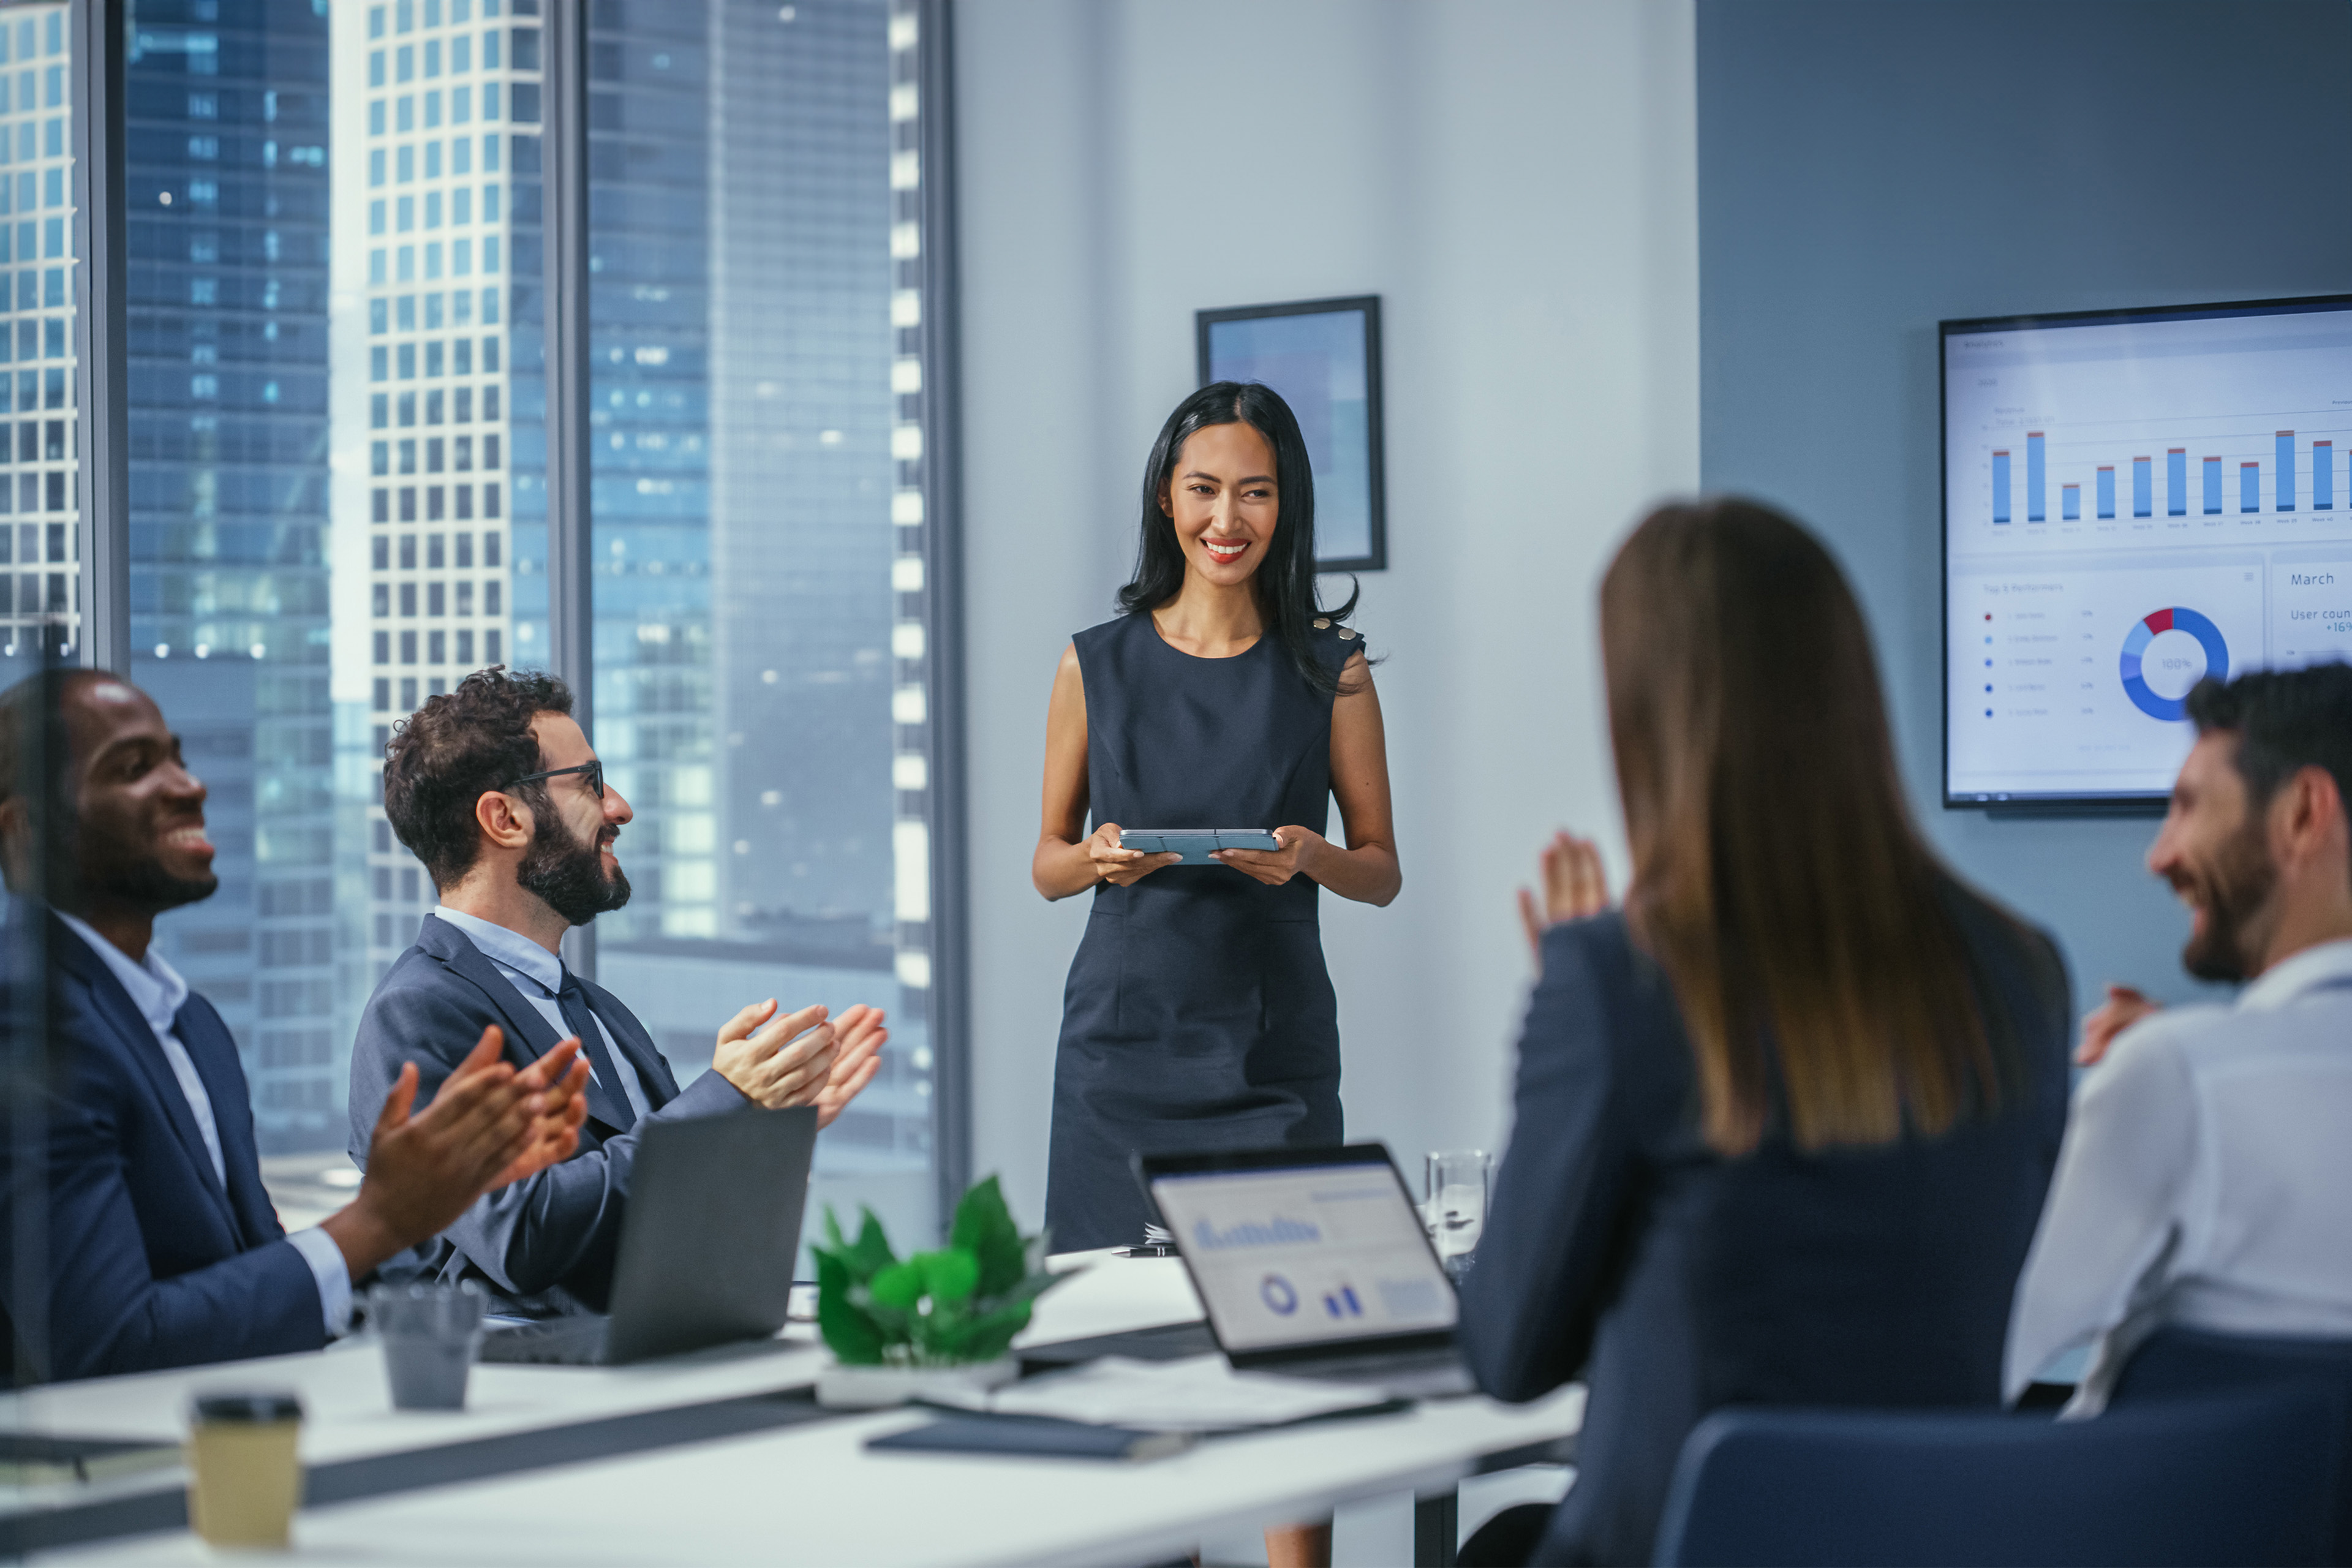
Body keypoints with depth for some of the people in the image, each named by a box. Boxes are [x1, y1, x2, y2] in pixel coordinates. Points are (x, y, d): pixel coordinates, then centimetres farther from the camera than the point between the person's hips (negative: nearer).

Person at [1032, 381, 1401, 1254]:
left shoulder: (1330, 670, 3)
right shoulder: (1097, 665, 5)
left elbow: (1382, 871, 8)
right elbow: (1047, 866, 12)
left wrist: (1308, 856, -13)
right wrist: (1098, 857, -10)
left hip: (1272, 1048, -1)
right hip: (1122, 1043, 1)